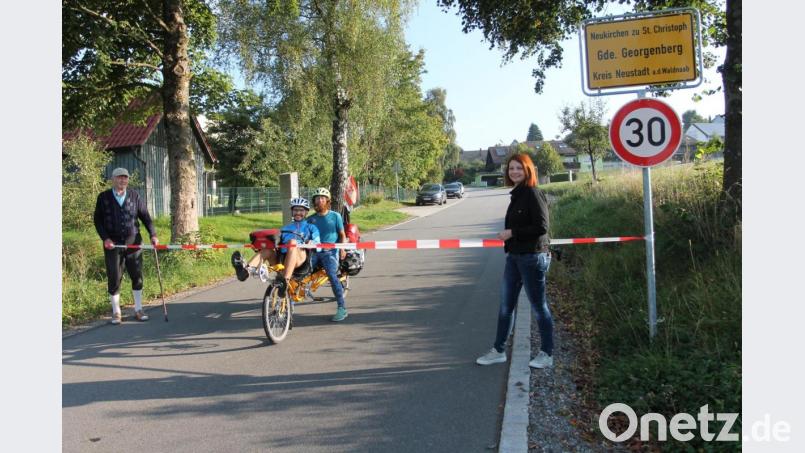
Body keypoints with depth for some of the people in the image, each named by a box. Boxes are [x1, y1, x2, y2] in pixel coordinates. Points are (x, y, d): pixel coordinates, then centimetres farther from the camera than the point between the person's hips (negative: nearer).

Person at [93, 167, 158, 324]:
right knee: (114, 278, 3)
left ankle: (138, 310, 17)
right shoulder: (103, 197, 2)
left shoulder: (135, 197, 5)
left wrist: (153, 235, -8)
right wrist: (105, 238, -8)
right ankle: (116, 313, 16)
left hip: (133, 242, 1)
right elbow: (97, 220, 4)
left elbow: (145, 217, 4)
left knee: (137, 276, 4)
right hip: (112, 244, -1)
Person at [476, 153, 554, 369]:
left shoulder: (533, 194, -14)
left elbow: (542, 226, -20)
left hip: (532, 256, -9)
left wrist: (512, 233, -18)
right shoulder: (517, 194, 11)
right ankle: (499, 351, 25)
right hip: (514, 256, 9)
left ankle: (547, 354, 19)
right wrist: (507, 234, 4)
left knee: (538, 306, 4)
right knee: (505, 305, 14)